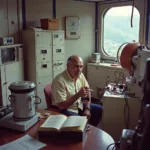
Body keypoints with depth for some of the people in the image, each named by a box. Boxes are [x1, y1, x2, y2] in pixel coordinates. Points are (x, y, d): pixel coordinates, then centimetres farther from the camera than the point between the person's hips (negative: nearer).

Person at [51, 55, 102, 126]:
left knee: (99, 109, 5)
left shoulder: (80, 75, -4)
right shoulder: (59, 81, -27)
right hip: (65, 110, -7)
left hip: (79, 106, 8)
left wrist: (87, 109, -7)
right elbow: (61, 106, -28)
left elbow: (88, 92, 7)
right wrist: (78, 94, -33)